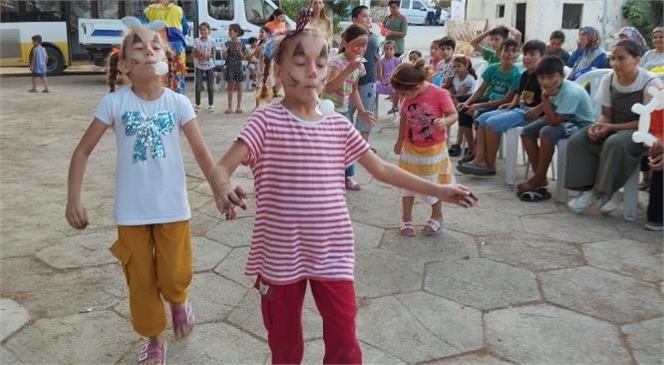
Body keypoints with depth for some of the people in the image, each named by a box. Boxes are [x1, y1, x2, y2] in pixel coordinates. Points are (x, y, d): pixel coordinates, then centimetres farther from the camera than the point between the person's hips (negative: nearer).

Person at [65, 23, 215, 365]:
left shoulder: (178, 102, -7)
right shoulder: (114, 102, -8)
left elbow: (202, 152, -5)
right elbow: (83, 150, -3)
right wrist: (73, 199, -8)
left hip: (172, 207, 0)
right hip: (131, 211, 0)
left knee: (174, 278, 6)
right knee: (140, 280, 12)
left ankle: (179, 301, 43)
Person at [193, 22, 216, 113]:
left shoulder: (211, 41, -4)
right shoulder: (196, 41, -3)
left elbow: (213, 54, -1)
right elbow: (195, 54, -1)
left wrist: (207, 56, -20)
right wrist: (200, 55, -22)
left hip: (210, 66, 0)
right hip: (199, 66, 0)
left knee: (210, 86, 6)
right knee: (198, 87, -2)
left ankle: (211, 105, 16)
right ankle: (198, 105, 10)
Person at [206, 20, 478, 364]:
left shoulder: (339, 126, 2)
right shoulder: (265, 121, -10)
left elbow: (381, 169, 11)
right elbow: (222, 167, -19)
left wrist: (437, 189, 11)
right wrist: (223, 190, -43)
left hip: (332, 254, 3)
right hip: (280, 255, -2)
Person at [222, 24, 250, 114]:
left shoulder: (241, 44, -2)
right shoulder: (227, 43, 0)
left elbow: (244, 57, -2)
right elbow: (225, 57, -1)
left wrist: (239, 51, -18)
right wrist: (224, 51, -19)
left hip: (238, 67, 0)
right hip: (229, 67, 1)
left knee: (239, 87, 6)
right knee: (230, 87, 5)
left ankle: (238, 107, 15)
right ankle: (230, 107, 12)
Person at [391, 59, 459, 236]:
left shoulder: (439, 94, -22)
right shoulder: (407, 98, -7)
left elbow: (454, 115, -16)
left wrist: (445, 122, -38)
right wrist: (400, 140, 13)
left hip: (434, 149, -4)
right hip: (411, 148, 4)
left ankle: (437, 217, 33)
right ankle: (406, 219, 24)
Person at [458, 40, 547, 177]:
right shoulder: (525, 74, 15)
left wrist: (539, 109, -27)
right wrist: (513, 103, 13)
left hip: (530, 112, -10)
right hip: (518, 108, 10)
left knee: (493, 123, -23)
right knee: (482, 118, 1)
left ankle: (490, 165, -14)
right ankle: (479, 159, -10)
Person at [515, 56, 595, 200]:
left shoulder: (571, 92, -30)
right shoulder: (552, 88, -6)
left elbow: (554, 121, -30)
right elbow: (552, 115, 6)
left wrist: (544, 98, -30)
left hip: (582, 125, -9)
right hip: (563, 120, 9)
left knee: (547, 132, -33)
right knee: (527, 132, -6)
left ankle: (538, 179, -17)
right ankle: (539, 178, -2)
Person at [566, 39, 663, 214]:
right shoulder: (608, 79, -2)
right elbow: (606, 114, 4)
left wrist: (611, 127, -24)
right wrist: (598, 126, -21)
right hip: (612, 128, 5)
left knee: (615, 143, -37)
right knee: (577, 140, -20)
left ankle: (599, 191, -22)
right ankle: (589, 189, -21)